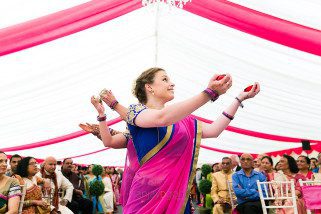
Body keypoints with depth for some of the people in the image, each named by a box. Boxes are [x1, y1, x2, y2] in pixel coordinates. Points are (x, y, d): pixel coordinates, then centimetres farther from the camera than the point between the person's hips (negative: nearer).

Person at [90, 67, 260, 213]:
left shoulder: (183, 121, 18)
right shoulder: (136, 111, -3)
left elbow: (213, 130, 11)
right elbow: (162, 118, -23)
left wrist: (239, 99, 11)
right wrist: (209, 92, -30)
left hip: (178, 195, 6)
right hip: (149, 192, -6)